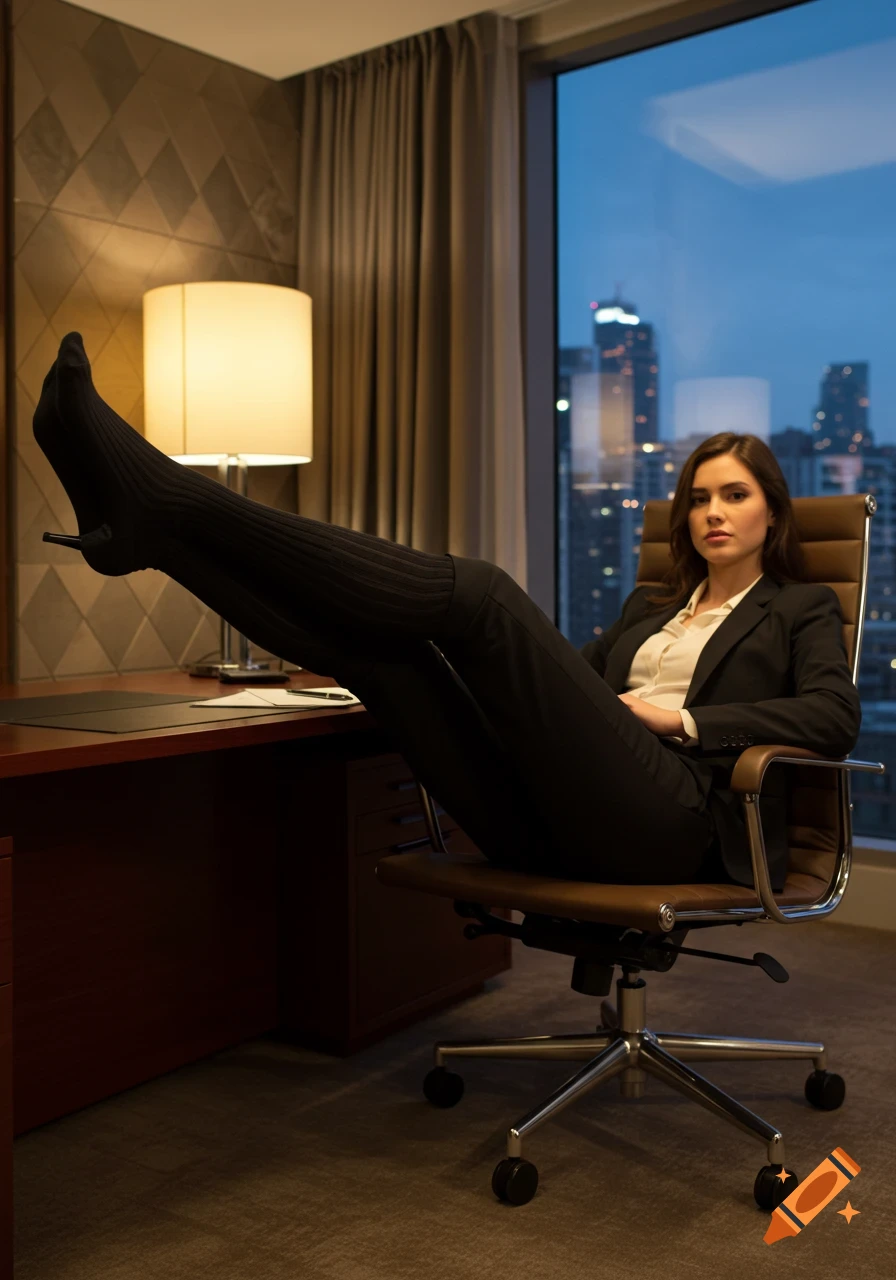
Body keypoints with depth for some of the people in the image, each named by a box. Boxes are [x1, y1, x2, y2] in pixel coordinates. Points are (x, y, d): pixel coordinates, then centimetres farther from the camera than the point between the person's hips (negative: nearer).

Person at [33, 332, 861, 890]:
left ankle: (171, 500, -26)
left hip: (667, 819, -6)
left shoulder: (800, 611, 18)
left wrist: (682, 716, -7)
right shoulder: (652, 606, 34)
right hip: (547, 830, 6)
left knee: (478, 593, -24)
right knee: (365, 638, -14)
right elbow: (574, 677, 27)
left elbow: (835, 716, -1)